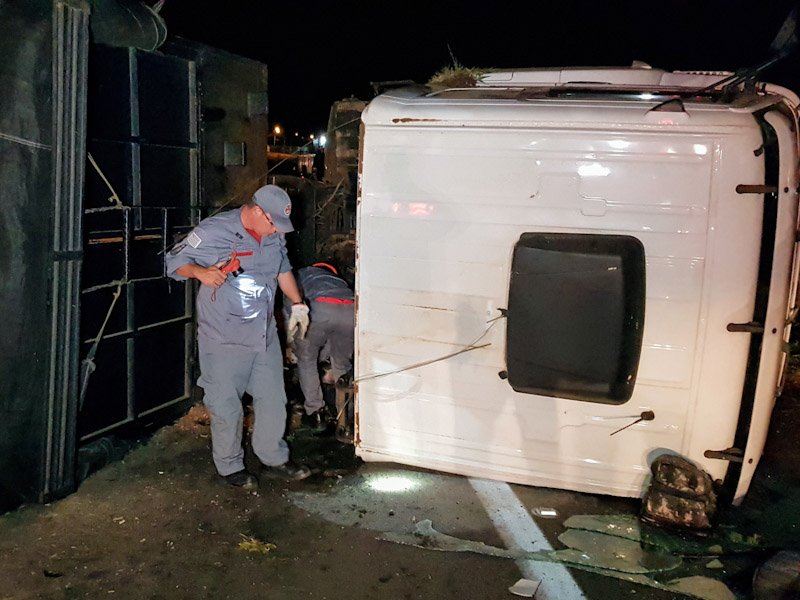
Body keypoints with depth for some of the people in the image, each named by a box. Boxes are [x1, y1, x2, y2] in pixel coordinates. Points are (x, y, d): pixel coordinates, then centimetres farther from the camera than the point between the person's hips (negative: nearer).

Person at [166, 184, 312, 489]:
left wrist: (297, 305, 22)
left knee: (273, 400, 13)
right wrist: (200, 272, -26)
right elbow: (175, 260, -7)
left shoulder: (274, 235, 6)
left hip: (265, 334, 6)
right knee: (226, 405, 4)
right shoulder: (214, 231, -13)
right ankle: (230, 466, 24)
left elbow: (283, 269, 23)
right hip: (224, 338, -6)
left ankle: (274, 459, 31)